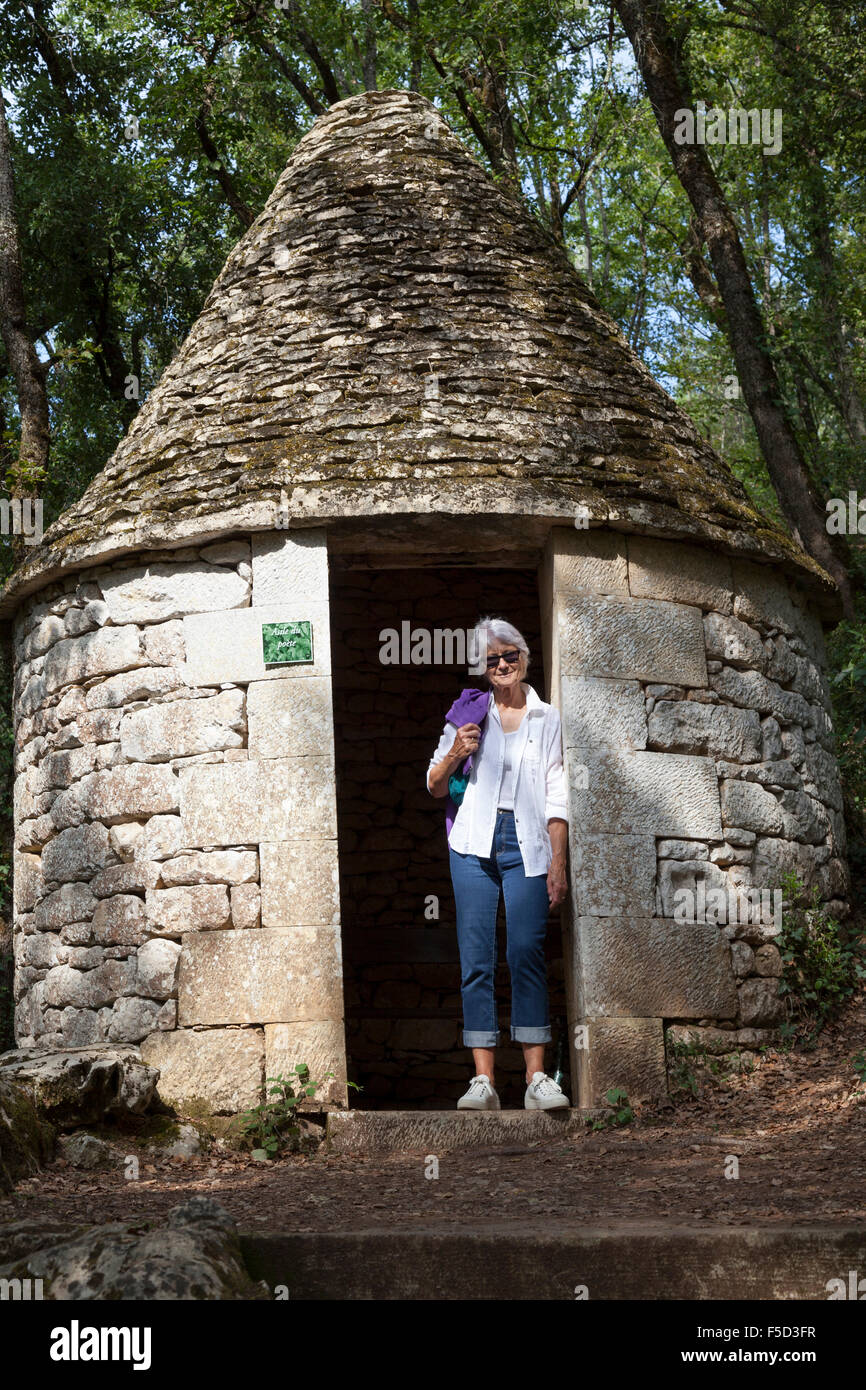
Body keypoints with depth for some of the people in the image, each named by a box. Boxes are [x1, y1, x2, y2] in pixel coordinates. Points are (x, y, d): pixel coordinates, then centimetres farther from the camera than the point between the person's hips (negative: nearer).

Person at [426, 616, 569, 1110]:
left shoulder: (546, 718, 11)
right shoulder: (469, 712, 12)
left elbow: (556, 796, 8)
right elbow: (436, 786, 15)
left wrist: (559, 862, -1)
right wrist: (454, 755, -6)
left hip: (527, 844, -1)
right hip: (475, 843, 1)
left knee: (527, 953, -9)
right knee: (477, 958, -4)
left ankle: (537, 1078, -7)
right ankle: (483, 1080, -4)